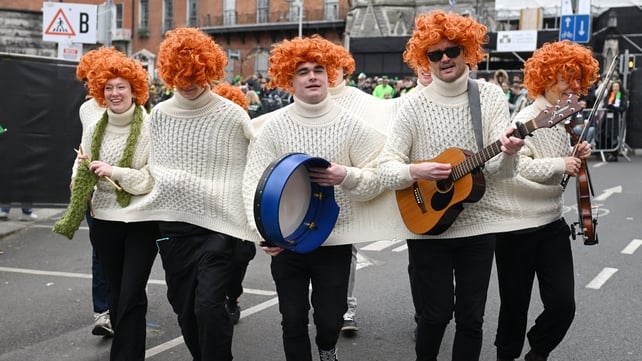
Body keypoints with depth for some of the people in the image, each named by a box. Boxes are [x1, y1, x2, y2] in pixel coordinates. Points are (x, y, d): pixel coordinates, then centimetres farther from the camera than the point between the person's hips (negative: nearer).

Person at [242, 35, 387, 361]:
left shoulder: (350, 125, -4)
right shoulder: (273, 127, -3)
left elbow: (377, 180, -2)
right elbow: (254, 181, -8)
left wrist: (347, 176, -23)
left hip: (335, 240, 0)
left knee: (330, 318, 5)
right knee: (292, 320, 6)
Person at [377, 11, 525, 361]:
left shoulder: (491, 96, -2)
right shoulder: (413, 104, -5)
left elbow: (499, 170, -10)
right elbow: (386, 169, -7)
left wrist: (508, 153, -33)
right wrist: (416, 171, -27)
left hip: (477, 224, 1)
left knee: (471, 316, 7)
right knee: (437, 312, 5)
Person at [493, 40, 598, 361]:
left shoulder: (566, 120, 8)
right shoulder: (526, 120, -16)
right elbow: (513, 165, -32)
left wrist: (577, 156, 2)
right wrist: (560, 164, -28)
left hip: (553, 223, 7)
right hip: (517, 225, -6)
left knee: (563, 304, 1)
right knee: (515, 304, 7)